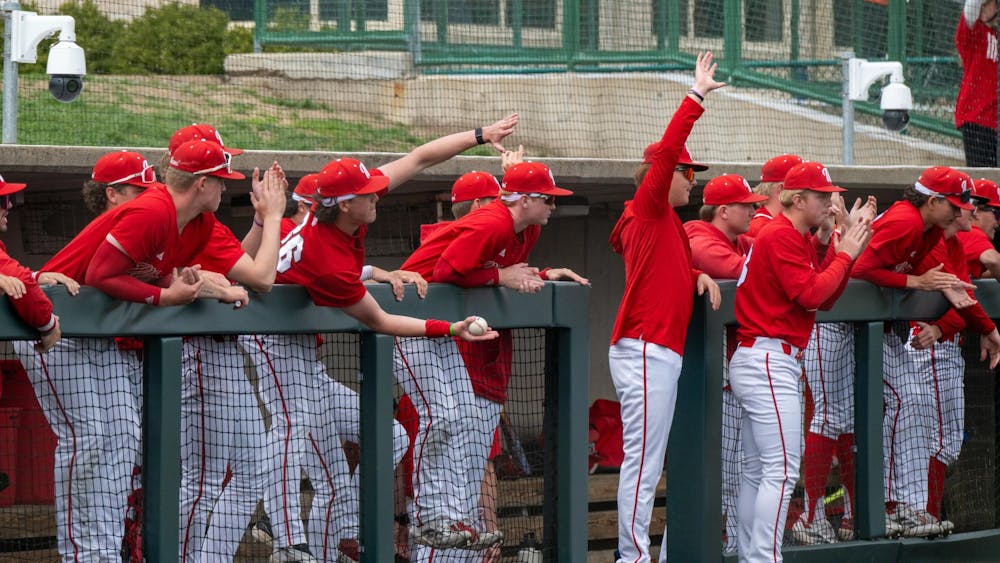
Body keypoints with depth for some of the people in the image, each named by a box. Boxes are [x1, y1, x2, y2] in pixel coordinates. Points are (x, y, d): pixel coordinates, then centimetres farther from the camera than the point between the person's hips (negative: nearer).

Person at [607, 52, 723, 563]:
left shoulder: (667, 222, 21)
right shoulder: (649, 209, -5)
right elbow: (666, 151, -18)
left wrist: (699, 276, 8)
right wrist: (697, 96, -15)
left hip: (661, 352, 10)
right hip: (646, 349, -10)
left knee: (646, 462, 10)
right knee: (643, 458, -10)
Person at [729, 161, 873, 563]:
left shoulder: (800, 239, 18)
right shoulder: (782, 236, -11)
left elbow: (825, 301, 15)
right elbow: (810, 294, -18)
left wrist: (845, 251, 5)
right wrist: (845, 255, -8)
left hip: (772, 362, 11)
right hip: (769, 361, -11)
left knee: (758, 472, 11)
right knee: (782, 470, -15)